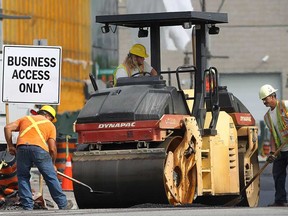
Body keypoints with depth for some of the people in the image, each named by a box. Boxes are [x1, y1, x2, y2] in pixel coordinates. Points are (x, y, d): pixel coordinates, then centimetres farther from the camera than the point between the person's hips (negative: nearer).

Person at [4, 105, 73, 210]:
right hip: (40, 149, -1)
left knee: (23, 178, 15)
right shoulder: (50, 125, 22)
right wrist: (53, 164, 26)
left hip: (22, 148, 2)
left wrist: (10, 146, 21)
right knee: (51, 178, 10)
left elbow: (8, 128, 15)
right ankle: (63, 204, 19)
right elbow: (52, 149, 13)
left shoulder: (25, 118, 29)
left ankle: (27, 206, 10)